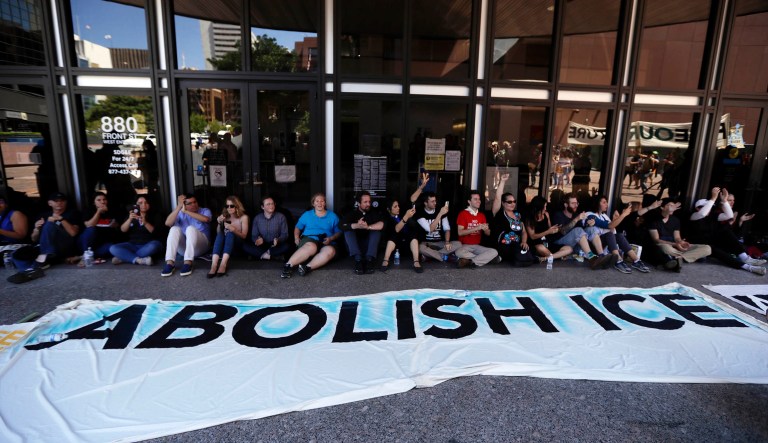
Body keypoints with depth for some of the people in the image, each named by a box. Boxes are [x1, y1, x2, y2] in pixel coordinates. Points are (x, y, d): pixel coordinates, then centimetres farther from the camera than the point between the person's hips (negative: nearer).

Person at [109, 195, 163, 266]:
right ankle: (139, 260, -37)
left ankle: (124, 257, -28)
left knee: (156, 244, -37)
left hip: (147, 245, -2)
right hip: (133, 245, 3)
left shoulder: (153, 216, 9)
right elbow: (123, 230, 0)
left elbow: (156, 232, -5)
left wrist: (145, 223, -21)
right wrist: (129, 219, -18)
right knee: (113, 248, -23)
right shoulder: (131, 216, 16)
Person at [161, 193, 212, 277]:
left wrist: (185, 211, -23)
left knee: (191, 228, -29)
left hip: (200, 246, -3)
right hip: (183, 247, 3)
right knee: (175, 229, -23)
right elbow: (167, 223, -12)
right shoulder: (180, 213, 8)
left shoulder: (205, 211, 3)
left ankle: (188, 263, -39)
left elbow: (206, 219, -23)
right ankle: (170, 263, -33)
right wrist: (178, 207, -19)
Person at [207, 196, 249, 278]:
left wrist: (233, 229, -23)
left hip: (237, 243, -2)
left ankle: (223, 265, -48)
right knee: (220, 235, -31)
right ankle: (214, 265, -48)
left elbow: (244, 236, -6)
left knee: (230, 234, -34)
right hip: (224, 243, 2)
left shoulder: (243, 217, -2)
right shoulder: (224, 216, 8)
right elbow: (218, 233, 8)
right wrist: (219, 223, -11)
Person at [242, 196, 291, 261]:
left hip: (275, 245, -2)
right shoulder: (257, 218, 3)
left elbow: (284, 234, -3)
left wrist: (278, 240, -27)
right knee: (245, 245, -23)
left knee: (287, 246, -33)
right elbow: (254, 236, 4)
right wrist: (257, 240, -22)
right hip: (262, 246, 2)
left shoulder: (281, 217, -2)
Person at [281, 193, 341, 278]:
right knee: (311, 247, -40)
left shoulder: (333, 216, 17)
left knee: (330, 250, -37)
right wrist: (296, 238, 2)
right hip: (308, 239, -1)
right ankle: (288, 265, -45)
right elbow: (297, 227, 22)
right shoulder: (307, 215, 20)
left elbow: (338, 232, 12)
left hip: (325, 243, 1)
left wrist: (331, 239, -7)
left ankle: (308, 267, -47)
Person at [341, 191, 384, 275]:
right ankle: (358, 259, -40)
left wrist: (367, 227, -32)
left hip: (369, 244, 0)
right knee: (348, 231, -23)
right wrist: (357, 225, -35)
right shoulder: (352, 213, 3)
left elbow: (381, 225, -15)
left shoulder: (374, 212, 5)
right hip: (354, 244, 0)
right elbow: (343, 226, -17)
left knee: (376, 230, -22)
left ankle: (369, 259, -37)